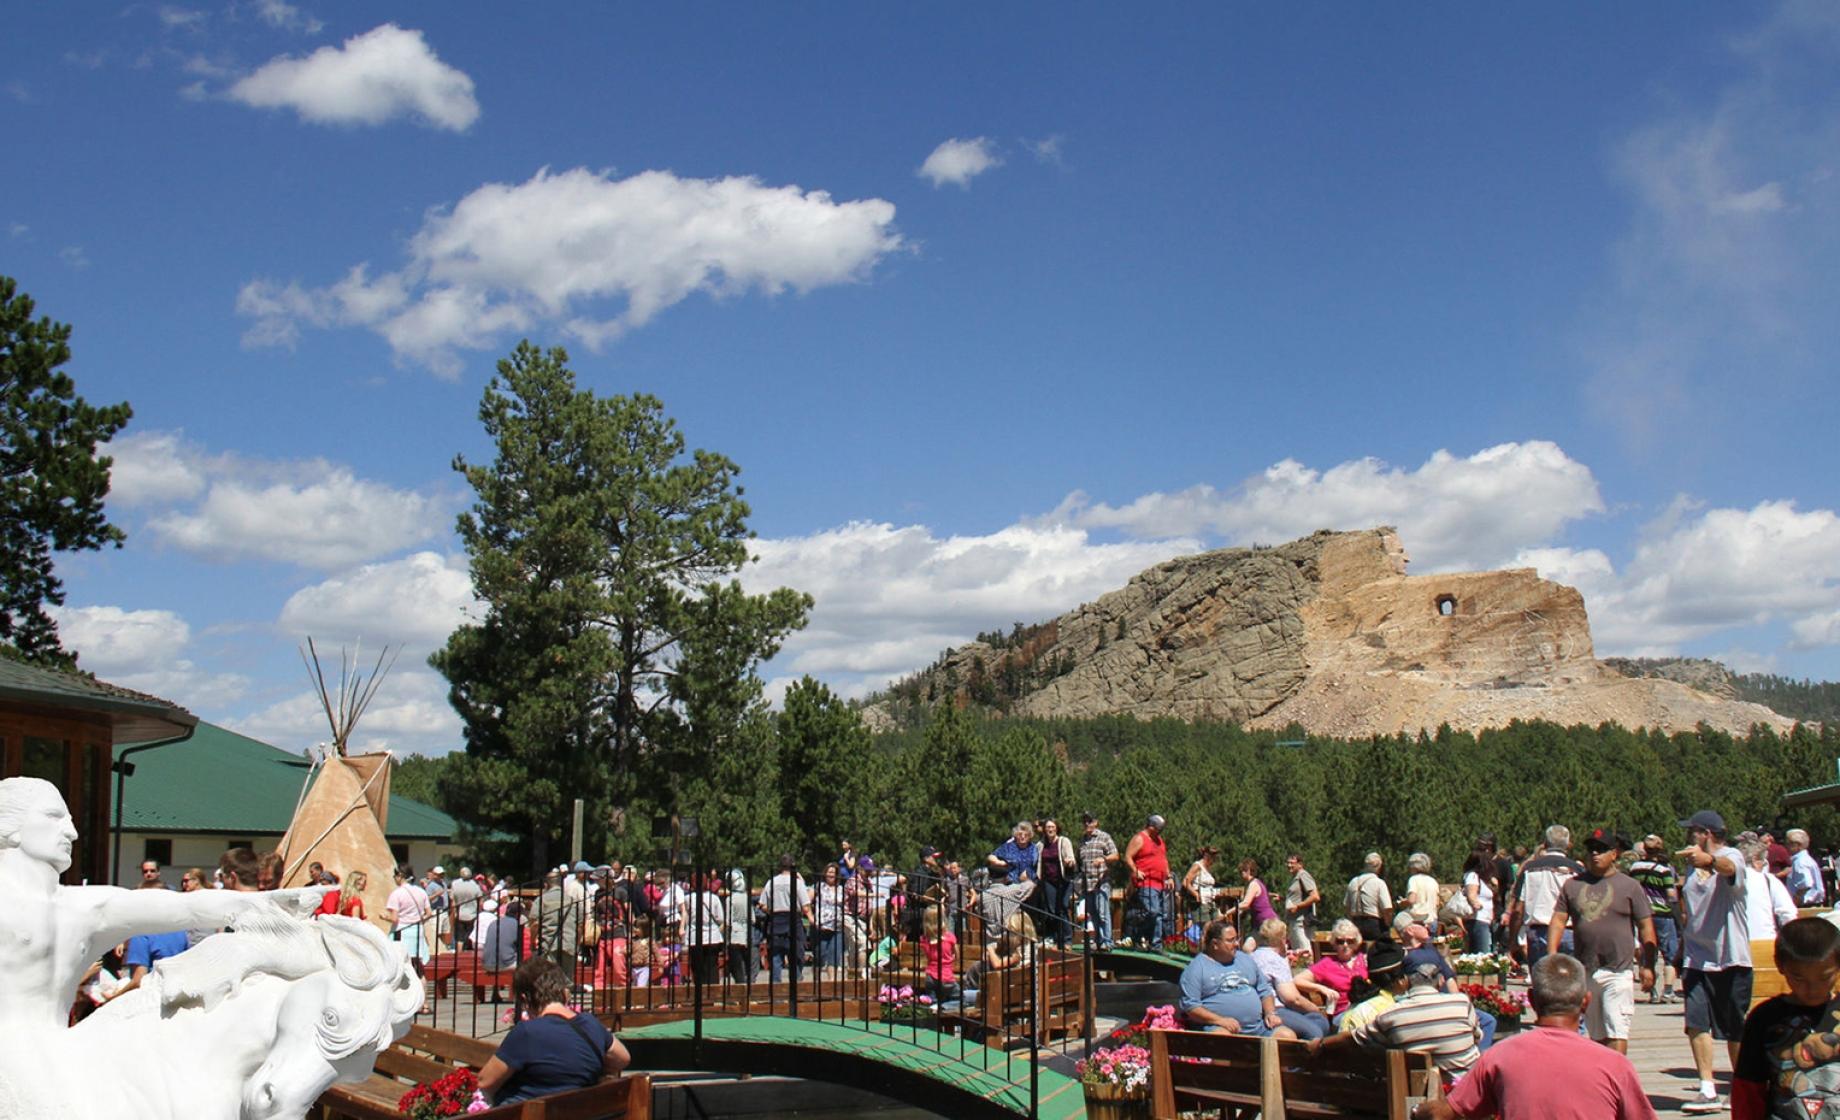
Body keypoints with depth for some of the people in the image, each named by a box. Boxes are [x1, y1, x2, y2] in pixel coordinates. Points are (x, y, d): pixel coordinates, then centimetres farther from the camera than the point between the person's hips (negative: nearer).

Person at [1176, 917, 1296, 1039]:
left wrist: (1271, 1013, 9)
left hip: (1257, 1026, 6)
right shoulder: (1197, 967, 2)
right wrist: (1220, 1020, -17)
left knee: (1289, 1036, -17)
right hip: (1222, 1027, -6)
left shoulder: (1245, 959, 22)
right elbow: (1189, 1006, -6)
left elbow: (1264, 990, 28)